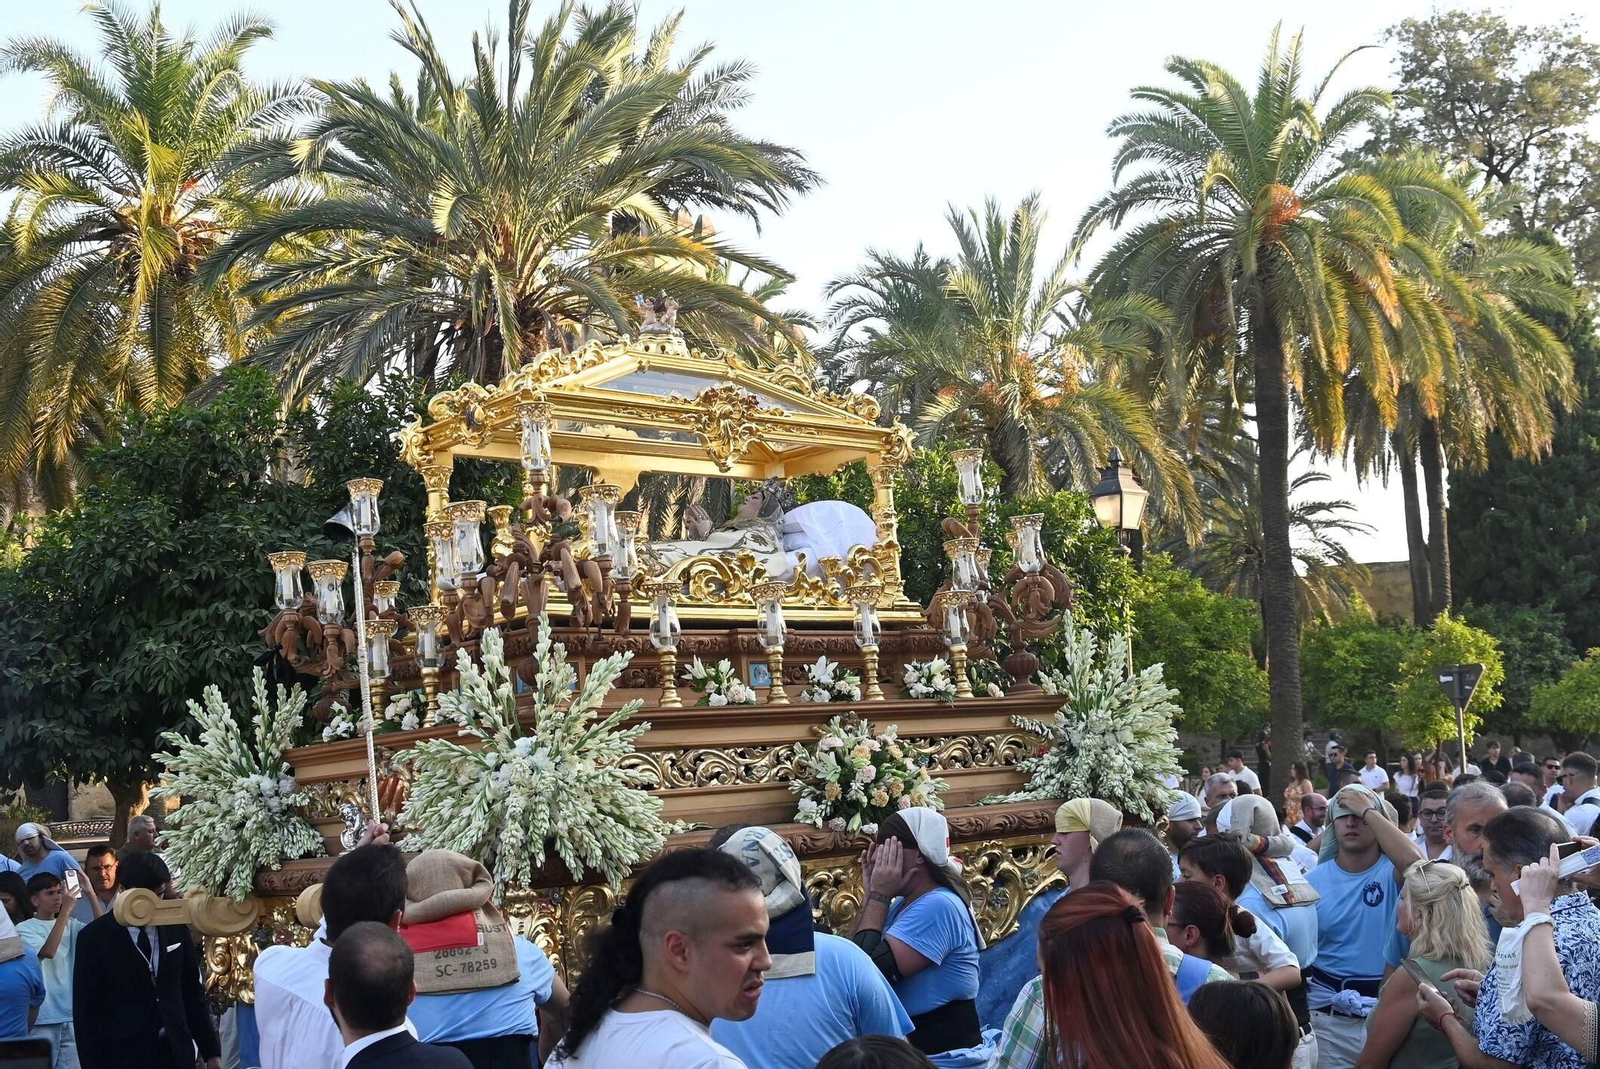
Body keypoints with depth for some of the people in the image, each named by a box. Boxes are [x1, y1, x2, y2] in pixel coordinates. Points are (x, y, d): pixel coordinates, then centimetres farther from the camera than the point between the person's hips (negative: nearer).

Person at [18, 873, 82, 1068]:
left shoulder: (70, 925, 11)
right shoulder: (24, 929, -2)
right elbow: (48, 951, -19)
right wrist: (65, 910, -21)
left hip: (72, 1015, 3)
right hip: (43, 1017, -3)